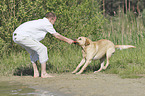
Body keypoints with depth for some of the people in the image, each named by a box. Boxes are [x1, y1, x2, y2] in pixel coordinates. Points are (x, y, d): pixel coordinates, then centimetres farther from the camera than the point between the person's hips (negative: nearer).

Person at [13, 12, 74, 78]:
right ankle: (43, 73, -3)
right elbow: (57, 35, 9)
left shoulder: (41, 22, 25)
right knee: (42, 49, -6)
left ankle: (36, 73, 20)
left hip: (16, 36, 10)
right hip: (22, 36, -10)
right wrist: (67, 40, 22)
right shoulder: (47, 23, -1)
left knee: (33, 52, 23)